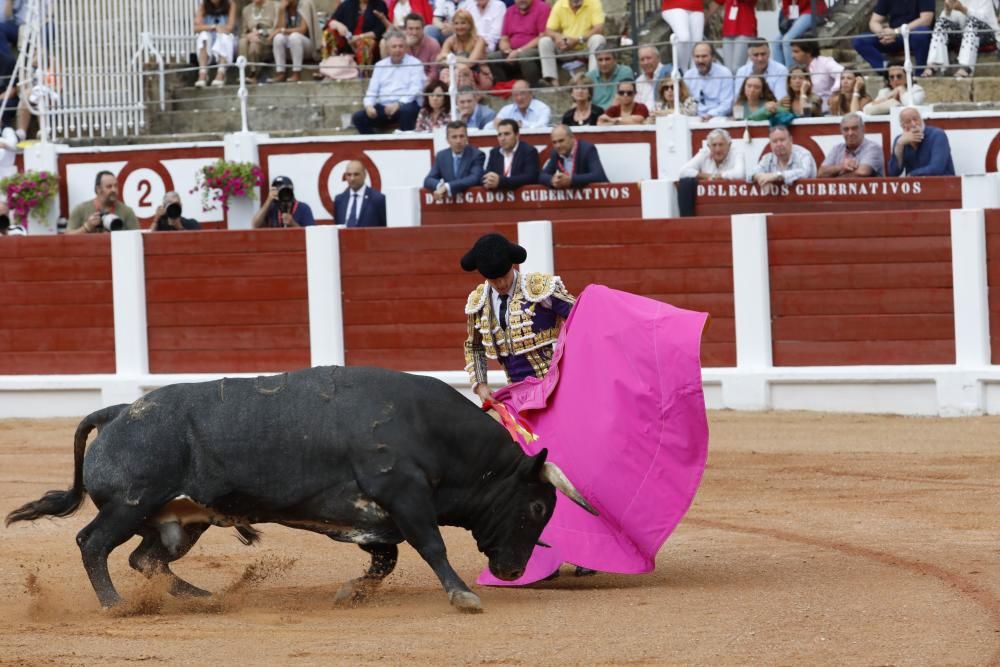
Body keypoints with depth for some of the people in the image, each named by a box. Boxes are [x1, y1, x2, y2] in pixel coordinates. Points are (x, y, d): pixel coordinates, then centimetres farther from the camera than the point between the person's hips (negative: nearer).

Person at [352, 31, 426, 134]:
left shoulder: (414, 64, 4)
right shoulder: (380, 65, 18)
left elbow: (415, 90, -8)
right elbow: (372, 90, 15)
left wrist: (398, 104, -24)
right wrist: (369, 105, -8)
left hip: (405, 104, -4)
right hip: (383, 107, 4)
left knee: (406, 110, -39)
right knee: (358, 117, -18)